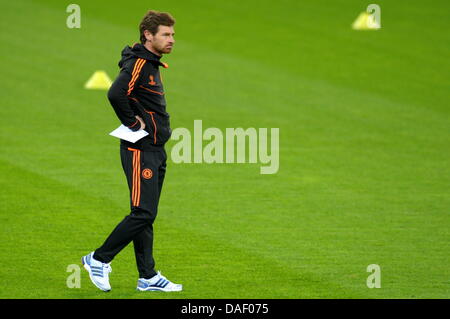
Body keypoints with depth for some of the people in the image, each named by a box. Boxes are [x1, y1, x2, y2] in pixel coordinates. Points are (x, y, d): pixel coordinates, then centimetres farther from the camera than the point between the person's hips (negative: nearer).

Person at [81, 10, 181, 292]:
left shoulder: (151, 64, 16)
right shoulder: (138, 63, -15)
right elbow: (116, 93, -32)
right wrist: (133, 123, -19)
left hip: (155, 151, 10)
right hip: (141, 151, -10)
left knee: (146, 215, 10)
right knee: (143, 213, -11)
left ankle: (148, 277, 13)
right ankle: (99, 260, -1)